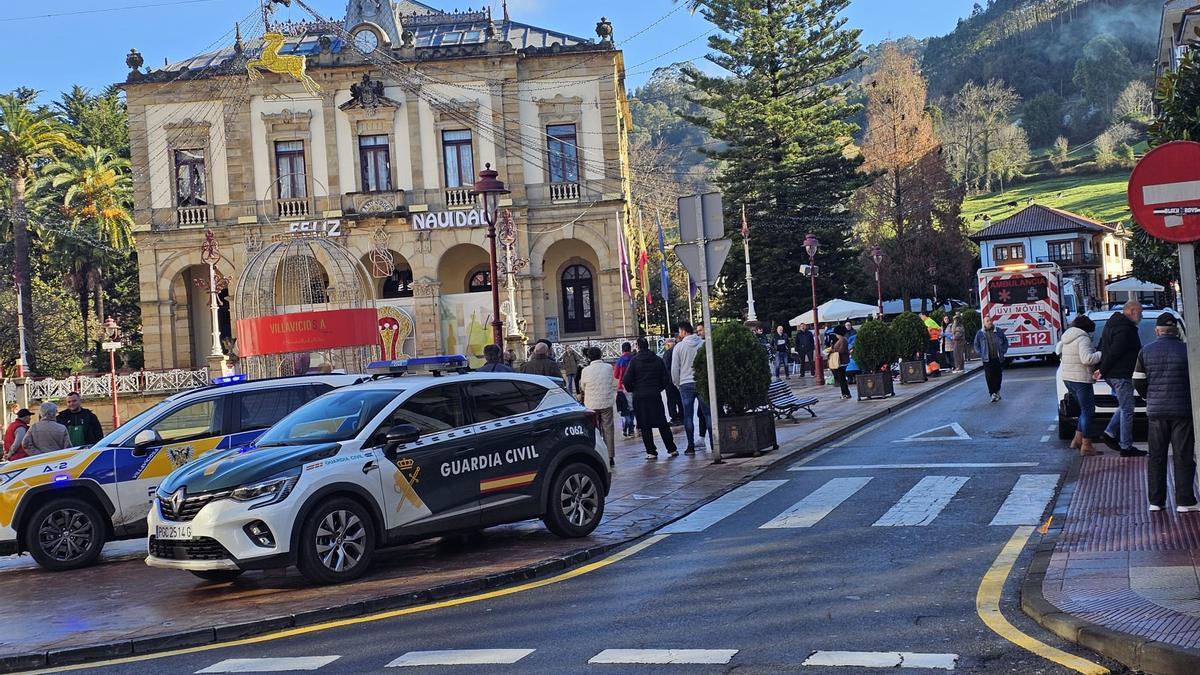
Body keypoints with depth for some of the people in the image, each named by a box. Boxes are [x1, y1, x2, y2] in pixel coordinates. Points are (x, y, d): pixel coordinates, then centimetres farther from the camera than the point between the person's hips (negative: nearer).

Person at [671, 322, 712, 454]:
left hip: (686, 384, -1)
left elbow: (674, 369, 1)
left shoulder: (679, 346, -2)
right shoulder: (704, 344, 1)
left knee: (688, 416, 3)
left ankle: (691, 446, 1)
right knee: (707, 413, 6)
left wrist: (677, 383, 13)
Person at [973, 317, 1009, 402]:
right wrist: (981, 354, -1)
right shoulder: (980, 333, 2)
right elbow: (976, 345, 10)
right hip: (987, 359, -1)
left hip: (998, 358, 2)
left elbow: (1005, 341, 14)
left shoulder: (998, 331, 5)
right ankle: (993, 394, -5)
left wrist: (1003, 351, 3)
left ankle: (997, 391, 25)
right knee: (989, 376, -7)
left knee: (998, 375, 8)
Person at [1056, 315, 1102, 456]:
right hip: (1081, 379, -9)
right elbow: (1087, 358, -25)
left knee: (1086, 409, 19)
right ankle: (1086, 446, -3)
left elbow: (1058, 349, 31)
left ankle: (1077, 439, 18)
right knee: (1088, 411, -3)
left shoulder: (1066, 338, 13)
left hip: (1067, 378, 9)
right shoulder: (1083, 339, -14)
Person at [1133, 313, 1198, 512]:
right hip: (1182, 410, -2)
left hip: (1156, 411, 2)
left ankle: (1156, 501, 9)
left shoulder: (1146, 352, 1)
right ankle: (1184, 501, 2)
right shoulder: (1186, 350, -6)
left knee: (1156, 456, 8)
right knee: (1183, 456, 3)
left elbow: (1138, 382, 3)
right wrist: (1192, 399, 13)